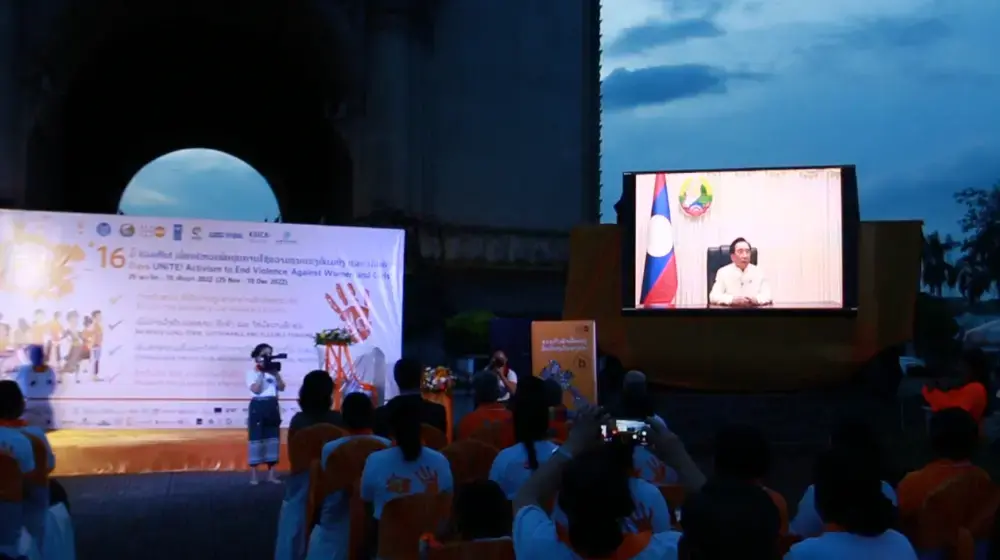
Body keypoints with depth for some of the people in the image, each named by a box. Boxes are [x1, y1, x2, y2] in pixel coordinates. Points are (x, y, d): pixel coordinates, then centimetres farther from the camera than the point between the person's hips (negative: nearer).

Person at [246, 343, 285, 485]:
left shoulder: (273, 372, 13)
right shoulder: (252, 373, 0)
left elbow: (281, 387, 2)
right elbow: (256, 389, -13)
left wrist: (275, 373, -8)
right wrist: (262, 373, -13)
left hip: (273, 406, 5)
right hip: (258, 406, -5)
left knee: (273, 438, 5)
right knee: (256, 438, -5)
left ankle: (271, 474, 11)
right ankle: (253, 475, 0)